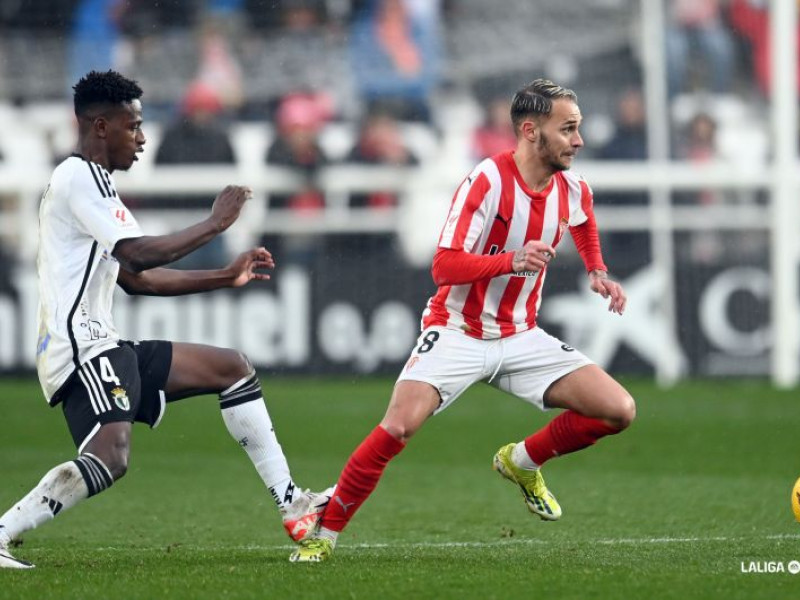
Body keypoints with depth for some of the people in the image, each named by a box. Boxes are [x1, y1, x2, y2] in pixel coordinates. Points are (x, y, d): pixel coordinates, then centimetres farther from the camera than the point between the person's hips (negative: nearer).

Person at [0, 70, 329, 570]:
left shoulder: (96, 184, 22)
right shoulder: (78, 178, -11)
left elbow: (136, 279, 25)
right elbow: (138, 255, -21)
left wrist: (226, 278, 22)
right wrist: (214, 224, -9)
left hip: (103, 347, 11)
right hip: (80, 347, -11)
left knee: (233, 368, 15)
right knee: (110, 457, -31)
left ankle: (292, 505, 12)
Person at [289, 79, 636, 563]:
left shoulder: (573, 190, -2)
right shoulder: (488, 182, -21)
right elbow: (445, 265, -28)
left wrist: (597, 272, 15)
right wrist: (511, 260, -41)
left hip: (520, 337, 5)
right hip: (457, 334, -5)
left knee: (620, 410, -9)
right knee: (397, 428, -24)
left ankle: (523, 462, 15)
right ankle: (324, 533, -6)